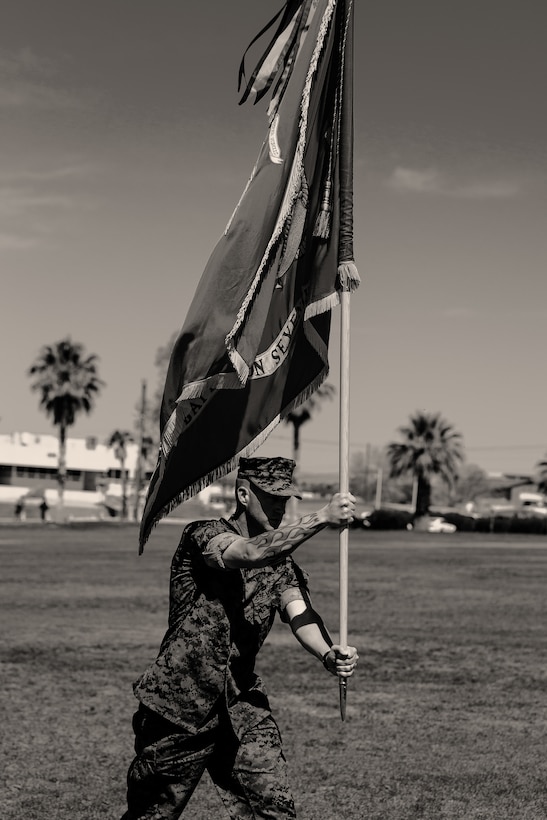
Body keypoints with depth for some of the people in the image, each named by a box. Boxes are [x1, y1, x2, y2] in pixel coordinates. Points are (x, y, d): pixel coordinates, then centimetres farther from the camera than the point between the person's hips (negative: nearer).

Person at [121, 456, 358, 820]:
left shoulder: (283, 565, 5)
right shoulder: (203, 535, -11)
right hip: (179, 709, -4)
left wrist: (328, 654, -34)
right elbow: (251, 554, -32)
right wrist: (321, 518, -40)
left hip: (243, 710, 4)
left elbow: (301, 615, -13)